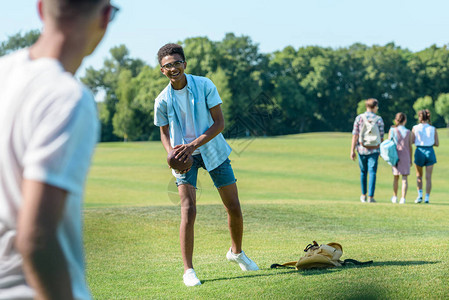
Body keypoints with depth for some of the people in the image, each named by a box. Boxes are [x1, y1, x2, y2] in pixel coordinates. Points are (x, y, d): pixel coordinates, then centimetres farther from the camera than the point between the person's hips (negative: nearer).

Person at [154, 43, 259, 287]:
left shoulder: (205, 86, -12)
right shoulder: (162, 101, -8)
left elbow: (219, 123, -11)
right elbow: (164, 133, 5)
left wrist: (193, 145, -23)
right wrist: (172, 152, -16)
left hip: (212, 150, 1)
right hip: (185, 157, -1)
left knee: (234, 207, 4)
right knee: (188, 210, -17)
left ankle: (236, 252, 32)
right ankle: (188, 270, -11)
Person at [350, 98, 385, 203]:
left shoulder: (359, 118, 0)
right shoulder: (379, 119, -1)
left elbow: (355, 135, -4)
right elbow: (381, 136, 1)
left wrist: (352, 150, -2)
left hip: (361, 149, 2)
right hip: (374, 150, -2)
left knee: (363, 172, 16)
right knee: (372, 172, 0)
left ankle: (363, 195, 24)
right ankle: (370, 196, -6)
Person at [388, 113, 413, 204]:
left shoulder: (392, 130, -1)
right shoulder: (408, 132, -1)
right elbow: (410, 147, 1)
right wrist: (410, 159, 9)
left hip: (395, 156, 1)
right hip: (405, 156, -1)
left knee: (396, 177, 15)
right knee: (404, 178, 0)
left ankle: (395, 197, 26)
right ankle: (403, 198, -10)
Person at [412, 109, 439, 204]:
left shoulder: (415, 128, -4)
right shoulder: (433, 129, -1)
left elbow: (412, 141, -4)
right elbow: (437, 144, -1)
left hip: (419, 151, 0)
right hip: (430, 152, 0)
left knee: (419, 176, 18)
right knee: (428, 177, 4)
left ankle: (420, 195, 6)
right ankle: (427, 198, 0)